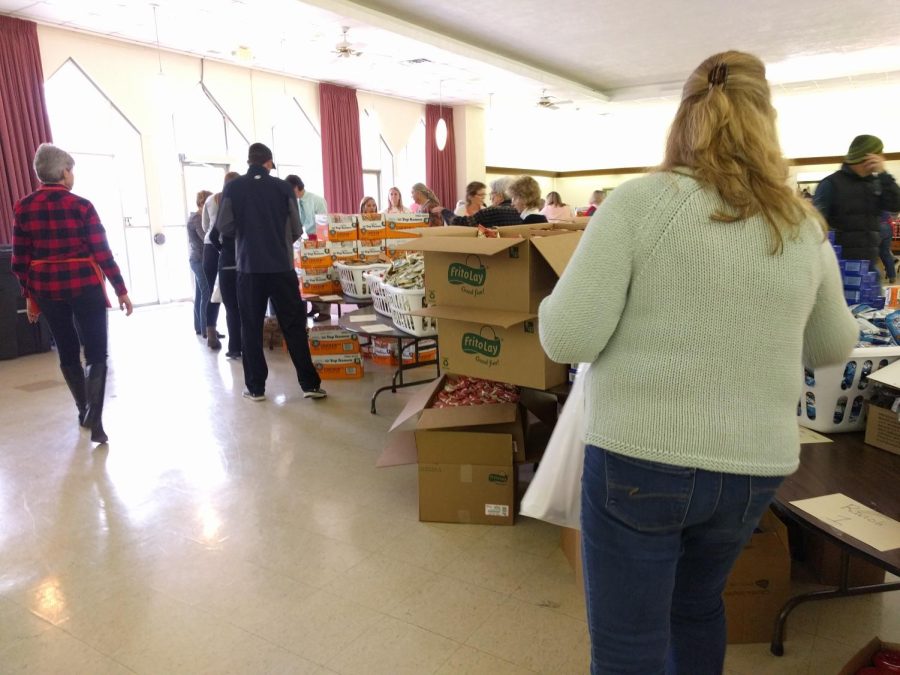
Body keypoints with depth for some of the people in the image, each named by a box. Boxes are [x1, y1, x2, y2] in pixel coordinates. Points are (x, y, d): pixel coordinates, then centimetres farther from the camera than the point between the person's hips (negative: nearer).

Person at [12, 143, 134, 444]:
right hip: (84, 286, -4)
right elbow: (102, 253, -11)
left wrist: (29, 296, 13)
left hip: (46, 288, 4)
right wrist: (121, 290, -4)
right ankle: (94, 419, -12)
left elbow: (20, 260, 3)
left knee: (67, 352, 18)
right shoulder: (81, 205, -11)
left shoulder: (22, 208, 1)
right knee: (96, 353, 2)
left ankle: (84, 410, 31)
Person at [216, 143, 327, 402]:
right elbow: (296, 230, 0)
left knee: (251, 328, 10)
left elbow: (224, 228, -2)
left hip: (249, 267, 0)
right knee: (294, 326, 5)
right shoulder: (283, 187, -1)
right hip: (281, 266, 0)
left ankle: (255, 387, 13)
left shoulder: (232, 188, -1)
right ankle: (310, 384, 5)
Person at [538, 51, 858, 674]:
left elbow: (567, 340, -15)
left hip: (637, 459, -5)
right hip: (754, 467, 5)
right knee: (698, 606, 30)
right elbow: (834, 347, 18)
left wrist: (558, 301, 6)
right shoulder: (805, 227, 3)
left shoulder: (641, 202, -12)